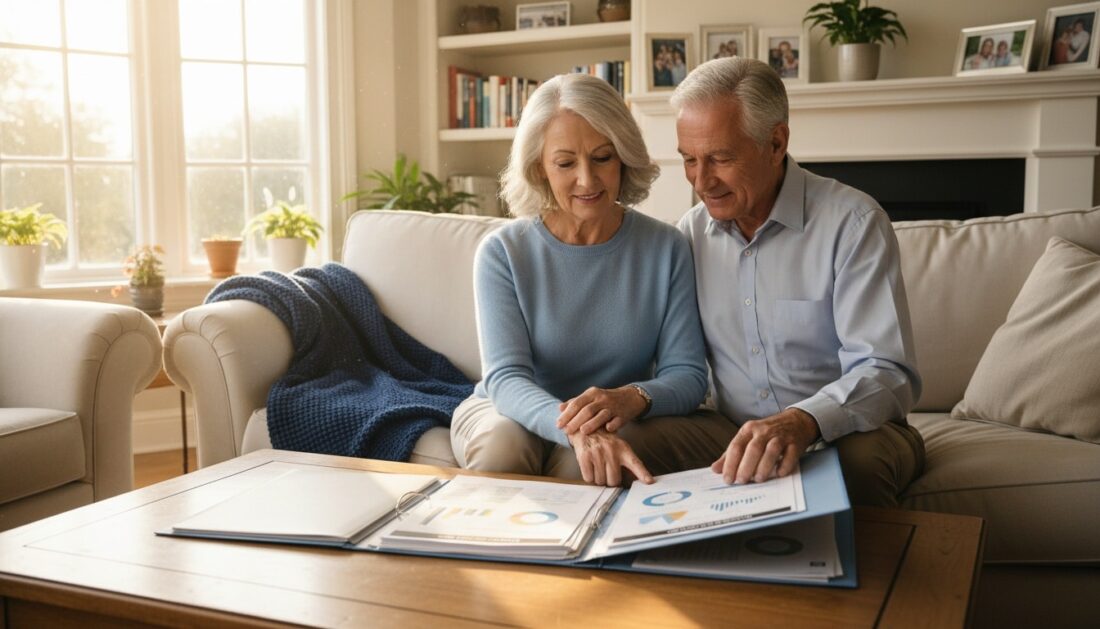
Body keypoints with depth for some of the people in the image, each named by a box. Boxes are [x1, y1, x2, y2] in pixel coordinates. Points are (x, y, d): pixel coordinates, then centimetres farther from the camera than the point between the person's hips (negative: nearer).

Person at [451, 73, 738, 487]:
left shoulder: (666, 249, -6)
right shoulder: (502, 252, -11)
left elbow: (687, 373, -9)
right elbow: (505, 376, -20)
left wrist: (632, 398, -34)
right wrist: (576, 430, -42)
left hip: (622, 425, 0)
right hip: (510, 411, 0)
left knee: (577, 462, -33)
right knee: (503, 445, -33)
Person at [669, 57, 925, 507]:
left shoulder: (852, 223, -11)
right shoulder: (692, 232, 5)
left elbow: (889, 373, -20)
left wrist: (803, 421, -39)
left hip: (846, 433, -3)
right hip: (739, 438, 4)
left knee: (858, 460, -37)